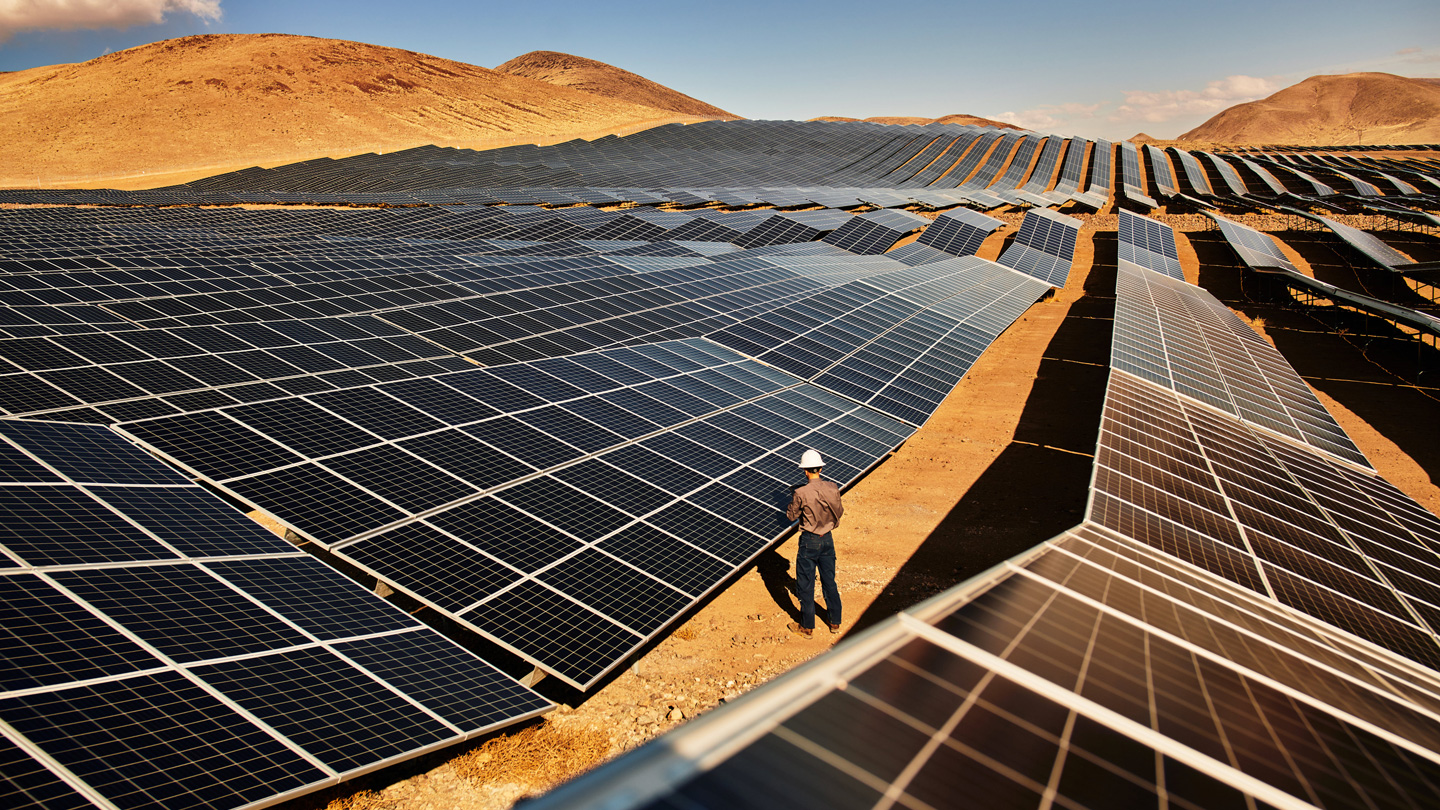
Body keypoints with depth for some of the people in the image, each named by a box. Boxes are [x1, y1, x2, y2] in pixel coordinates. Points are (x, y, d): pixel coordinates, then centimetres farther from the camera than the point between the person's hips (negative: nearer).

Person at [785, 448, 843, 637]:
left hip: (809, 542, -5)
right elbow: (840, 512, 6)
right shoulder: (832, 488, -8)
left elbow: (791, 515, -6)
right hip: (828, 539, 5)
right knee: (829, 581, 19)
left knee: (806, 585, 9)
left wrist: (792, 500, 9)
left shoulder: (801, 493, -21)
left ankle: (807, 627, 21)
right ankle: (835, 622, 32)